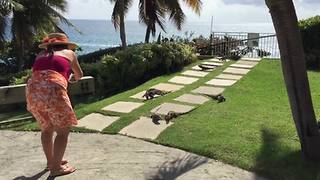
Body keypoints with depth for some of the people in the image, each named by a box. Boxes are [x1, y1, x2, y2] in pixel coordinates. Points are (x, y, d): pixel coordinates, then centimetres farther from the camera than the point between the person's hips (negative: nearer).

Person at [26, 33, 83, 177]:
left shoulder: (40, 55, 27)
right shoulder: (68, 53, 19)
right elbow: (79, 75, 32)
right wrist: (76, 78, 54)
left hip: (32, 92, 6)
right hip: (53, 91, -5)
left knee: (47, 129, 22)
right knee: (63, 131, 8)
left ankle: (50, 161, 35)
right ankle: (56, 168, 10)